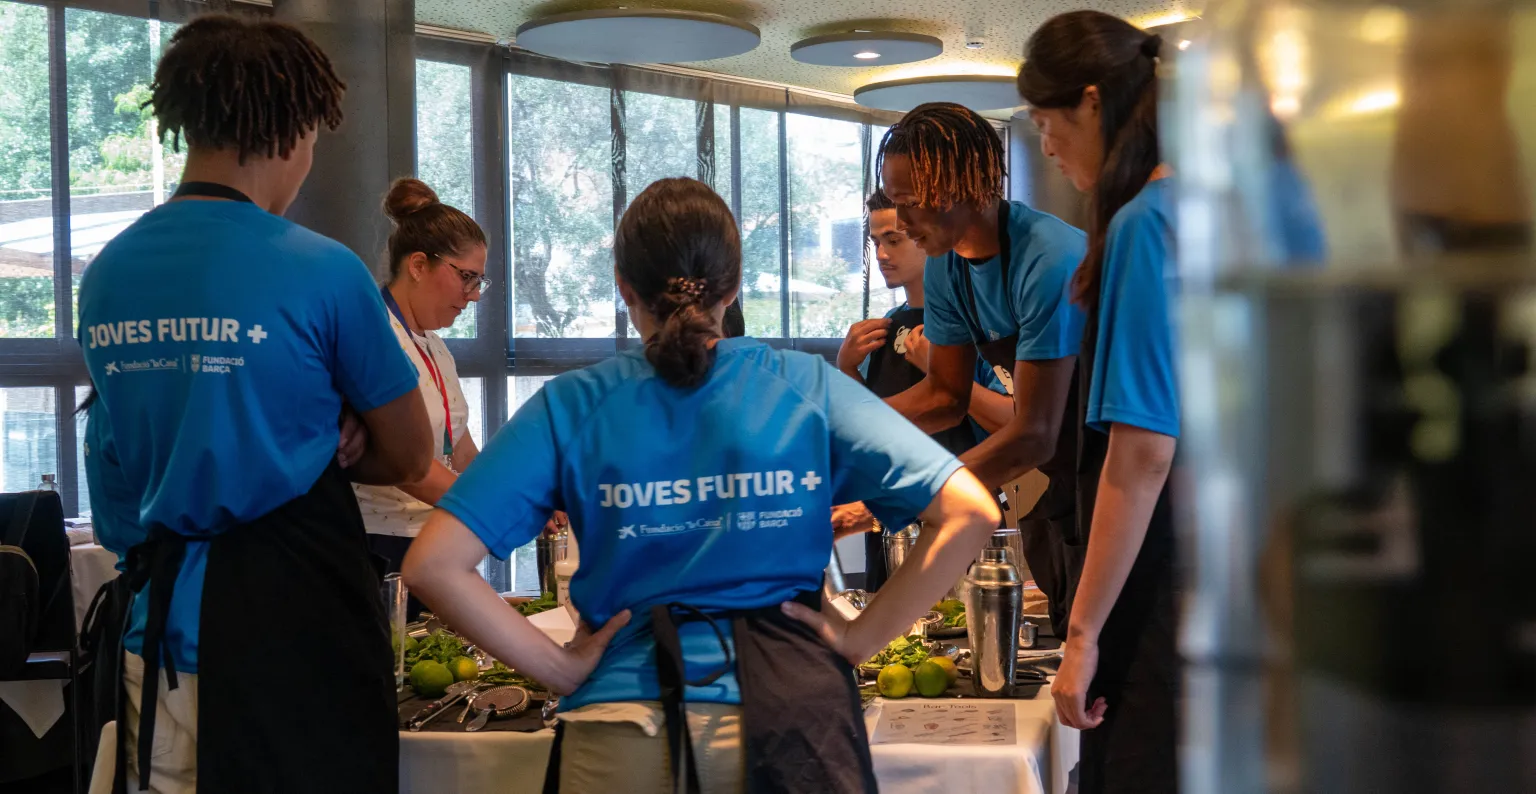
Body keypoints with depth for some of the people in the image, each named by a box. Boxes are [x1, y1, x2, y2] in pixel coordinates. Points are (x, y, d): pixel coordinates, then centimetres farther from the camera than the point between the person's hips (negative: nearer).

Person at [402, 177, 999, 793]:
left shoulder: (571, 407, -5)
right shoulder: (808, 388, -4)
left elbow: (432, 565, -10)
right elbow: (971, 514, -9)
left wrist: (559, 668, -4)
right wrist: (860, 639, -3)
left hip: (620, 727, 0)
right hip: (781, 709, 0)